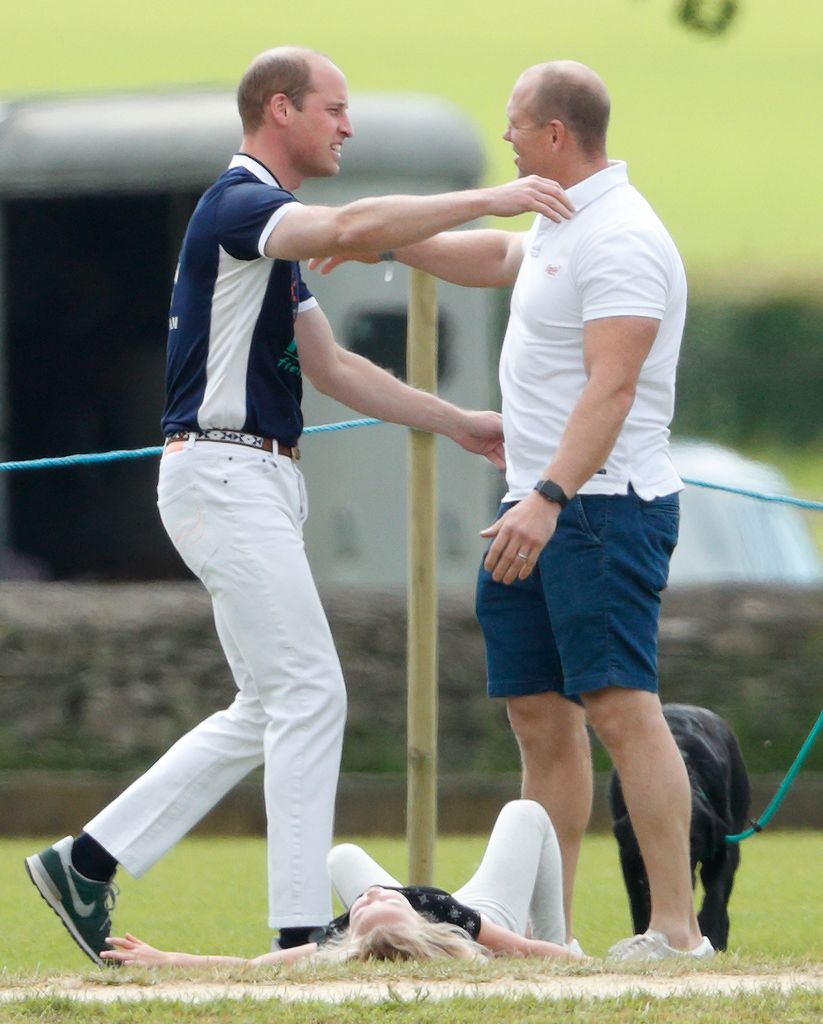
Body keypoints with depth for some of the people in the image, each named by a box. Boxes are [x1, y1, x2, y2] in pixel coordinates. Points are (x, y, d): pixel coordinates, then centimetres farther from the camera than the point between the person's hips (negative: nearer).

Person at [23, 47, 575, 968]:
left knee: (268, 711, 12)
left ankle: (89, 862, 14)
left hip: (258, 484, 10)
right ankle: (302, 931, -11)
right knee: (309, 695, -11)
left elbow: (331, 367, 22)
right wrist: (490, 200, -31)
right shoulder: (236, 206, -13)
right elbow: (355, 227, -33)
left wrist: (458, 425, 18)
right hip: (224, 472, -10)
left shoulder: (273, 229, 19)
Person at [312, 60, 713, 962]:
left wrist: (551, 497, -34)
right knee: (539, 716, 9)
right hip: (534, 511, 11)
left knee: (620, 709, -15)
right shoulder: (562, 224, 17)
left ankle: (676, 927, -18)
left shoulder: (619, 239, -16)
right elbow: (499, 257, 40)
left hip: (602, 508, -11)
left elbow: (612, 386, -26)